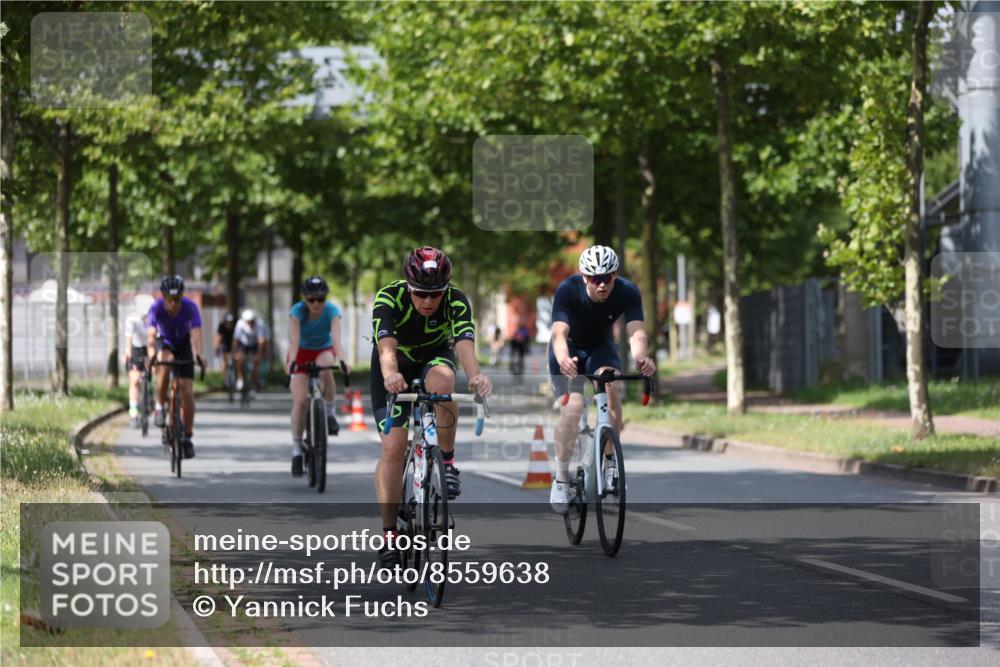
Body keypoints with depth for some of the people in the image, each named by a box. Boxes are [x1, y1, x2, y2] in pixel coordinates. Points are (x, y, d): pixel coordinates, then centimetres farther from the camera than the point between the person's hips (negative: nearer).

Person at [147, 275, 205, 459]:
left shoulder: (190, 307, -28)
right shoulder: (156, 308, -28)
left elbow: (195, 333, -40)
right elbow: (151, 335, -40)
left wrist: (198, 355, -58)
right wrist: (151, 355, -58)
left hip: (183, 345, 1)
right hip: (164, 342, 0)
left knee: (187, 390, -10)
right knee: (165, 361, -37)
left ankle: (187, 437, 1)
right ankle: (160, 407, -21)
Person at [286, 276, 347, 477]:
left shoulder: (331, 311, -23)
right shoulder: (297, 311, -24)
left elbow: (336, 338, -36)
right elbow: (294, 339, -36)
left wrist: (341, 360, -53)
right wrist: (291, 361, -53)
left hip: (323, 350, 0)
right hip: (302, 352, 0)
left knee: (325, 368, -37)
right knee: (300, 400, -14)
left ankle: (329, 412, -15)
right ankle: (296, 449, -3)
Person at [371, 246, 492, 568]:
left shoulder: (456, 301, -28)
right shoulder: (389, 298, -31)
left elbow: (465, 342, -44)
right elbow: (386, 345, -47)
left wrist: (475, 375, -65)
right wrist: (390, 374, -69)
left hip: (435, 356, 1)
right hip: (395, 369, 0)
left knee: (442, 381, -37)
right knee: (393, 447, -14)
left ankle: (448, 461, -17)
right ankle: (389, 532, -5)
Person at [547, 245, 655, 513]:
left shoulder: (628, 293, -26)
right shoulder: (568, 290, -31)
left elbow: (636, 332, -37)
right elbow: (559, 332, -42)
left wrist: (640, 358, -60)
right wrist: (563, 361, -64)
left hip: (601, 347, 2)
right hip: (570, 350, -2)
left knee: (610, 387, -29)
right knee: (572, 408, -20)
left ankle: (609, 460, -13)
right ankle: (561, 479, -4)